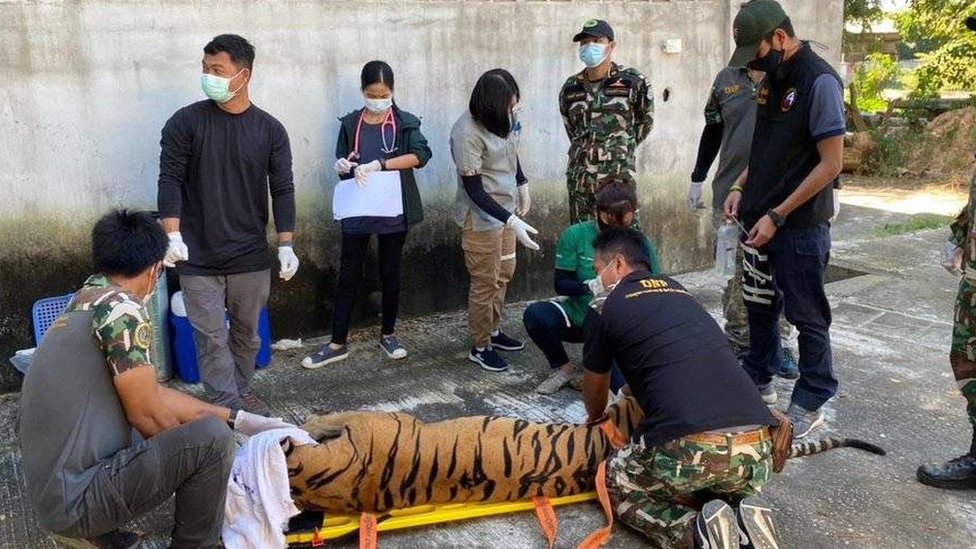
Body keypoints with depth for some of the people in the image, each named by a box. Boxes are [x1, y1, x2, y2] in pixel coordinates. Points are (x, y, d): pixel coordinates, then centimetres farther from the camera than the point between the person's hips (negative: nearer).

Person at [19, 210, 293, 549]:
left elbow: (154, 395, 15)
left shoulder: (87, 305, 12)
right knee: (211, 437, -18)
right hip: (75, 496, -10)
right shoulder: (121, 308, -18)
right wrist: (195, 451, 4)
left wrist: (239, 420, 16)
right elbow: (146, 414, -16)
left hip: (56, 489, 10)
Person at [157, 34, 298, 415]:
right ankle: (228, 408, 10)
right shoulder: (186, 122, -2)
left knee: (247, 332, 13)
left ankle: (241, 390, 33)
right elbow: (170, 180, -4)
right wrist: (174, 236, -16)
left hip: (251, 256, 2)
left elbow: (282, 190, 1)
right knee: (212, 338, 1)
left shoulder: (270, 130, 1)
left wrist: (286, 245, -6)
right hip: (199, 257, -1)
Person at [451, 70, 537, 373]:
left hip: (505, 210, 8)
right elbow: (474, 191, -25)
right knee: (485, 283, 3)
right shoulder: (467, 133, -26)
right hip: (482, 219, -8)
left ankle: (493, 330, 37)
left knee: (504, 274, 19)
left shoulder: (500, 120, -5)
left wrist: (523, 186, 25)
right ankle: (480, 347, 20)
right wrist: (512, 222, -30)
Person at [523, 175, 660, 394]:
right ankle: (563, 368, -2)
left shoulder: (640, 243, -5)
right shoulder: (575, 236, -8)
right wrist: (590, 286, -28)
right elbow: (560, 284, -8)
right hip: (578, 317, 1)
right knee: (535, 314, -28)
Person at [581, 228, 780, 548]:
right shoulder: (679, 291, 26)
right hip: (757, 448, 6)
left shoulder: (604, 306, 11)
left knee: (615, 484, 24)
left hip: (689, 449, -5)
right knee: (728, 487, 39)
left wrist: (596, 420, 50)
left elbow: (595, 390, 27)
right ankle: (743, 521, 7)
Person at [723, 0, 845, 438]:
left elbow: (831, 163, -17)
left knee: (807, 316, 5)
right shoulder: (772, 79, 9)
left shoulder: (819, 81, -15)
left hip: (800, 226, -7)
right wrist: (741, 187, 6)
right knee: (759, 304, 17)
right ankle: (759, 380, 34)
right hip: (761, 218, 8)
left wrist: (777, 215, -18)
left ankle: (811, 404, 19)